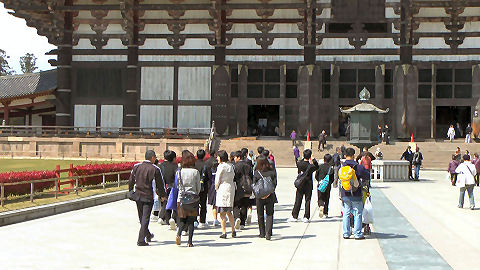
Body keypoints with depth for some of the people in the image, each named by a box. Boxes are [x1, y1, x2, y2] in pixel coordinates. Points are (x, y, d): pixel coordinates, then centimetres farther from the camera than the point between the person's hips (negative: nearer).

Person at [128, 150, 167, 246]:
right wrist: (163, 195, 11)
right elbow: (160, 184, -3)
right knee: (145, 218, -1)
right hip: (148, 197, -5)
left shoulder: (136, 167, 2)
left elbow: (131, 181, 8)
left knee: (141, 217, 19)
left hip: (137, 195, 5)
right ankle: (141, 240, -7)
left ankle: (148, 235, 36)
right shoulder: (155, 169, -9)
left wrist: (131, 191, 22)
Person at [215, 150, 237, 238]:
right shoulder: (231, 166, 9)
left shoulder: (221, 166, -12)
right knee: (229, 212, 17)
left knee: (223, 213, -3)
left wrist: (216, 188, 8)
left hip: (223, 188, -7)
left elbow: (217, 180, -9)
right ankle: (233, 231, 16)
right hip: (231, 188, 7)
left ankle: (224, 232, -3)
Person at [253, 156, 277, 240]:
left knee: (260, 215, 13)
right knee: (269, 214, 6)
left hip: (259, 196, -1)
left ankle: (262, 233, 17)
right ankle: (268, 234, -5)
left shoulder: (256, 172, -6)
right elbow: (275, 183, -5)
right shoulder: (272, 172, -2)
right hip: (270, 196, 1)